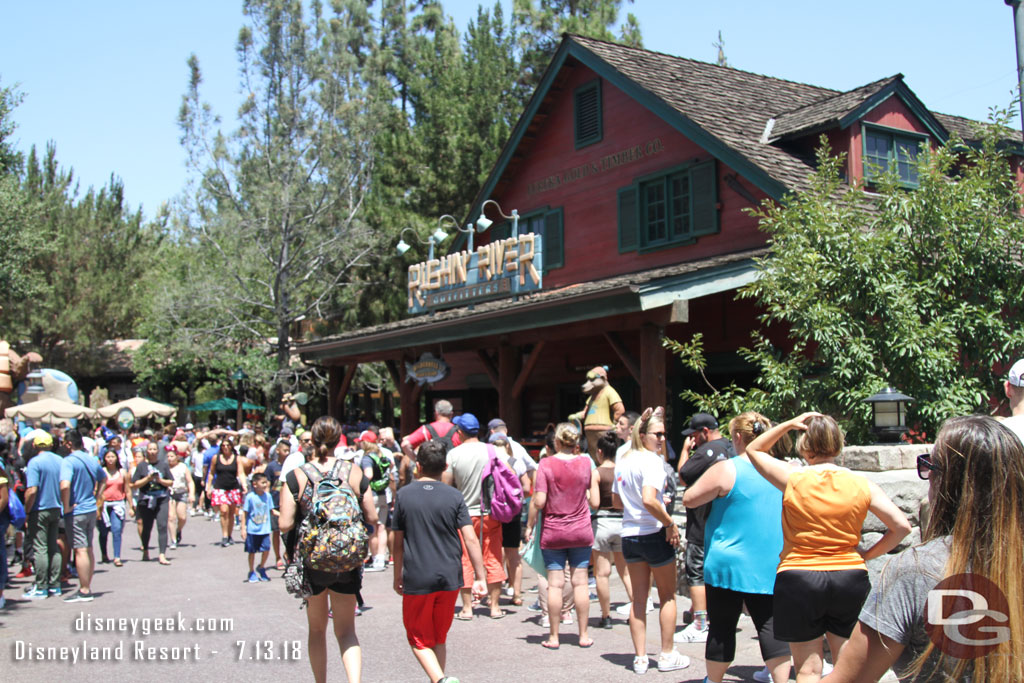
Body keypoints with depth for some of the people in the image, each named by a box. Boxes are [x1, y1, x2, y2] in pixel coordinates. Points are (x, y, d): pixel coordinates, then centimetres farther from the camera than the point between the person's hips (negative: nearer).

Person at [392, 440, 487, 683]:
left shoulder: (404, 495, -3)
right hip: (449, 579, 2)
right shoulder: (454, 496, -2)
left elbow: (398, 542, 3)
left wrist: (397, 577, 14)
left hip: (416, 580, -2)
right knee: (439, 639, 20)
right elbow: (470, 539, -7)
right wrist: (480, 577, -2)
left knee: (419, 640, 8)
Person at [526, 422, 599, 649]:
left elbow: (538, 501, -12)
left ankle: (553, 637, 9)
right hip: (581, 530, 2)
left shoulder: (546, 464, -9)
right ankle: (583, 635, 12)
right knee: (580, 582, 7)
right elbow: (595, 502, 0)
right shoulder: (587, 463, -2)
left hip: (552, 532, -2)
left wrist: (529, 526, 0)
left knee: (555, 584, 3)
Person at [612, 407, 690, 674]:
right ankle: (667, 655, 15)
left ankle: (640, 658, 12)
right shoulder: (652, 461, -16)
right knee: (667, 596, 10)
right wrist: (670, 524, -18)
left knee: (639, 598, 10)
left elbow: (616, 501, 17)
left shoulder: (623, 461, 9)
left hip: (629, 535, 7)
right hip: (654, 534, -7)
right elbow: (649, 500, -28)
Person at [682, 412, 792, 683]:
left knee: (722, 627, 8)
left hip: (730, 566, -4)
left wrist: (715, 490, 11)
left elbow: (689, 499, -4)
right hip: (771, 567, 4)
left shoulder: (726, 470, -13)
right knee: (771, 626, 5)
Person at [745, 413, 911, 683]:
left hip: (798, 579, -2)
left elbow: (753, 450, 8)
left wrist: (789, 424, 4)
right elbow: (901, 526, -2)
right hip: (850, 577, 2)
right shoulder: (862, 485, -1)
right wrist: (866, 555, 6)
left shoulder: (793, 480, -7)